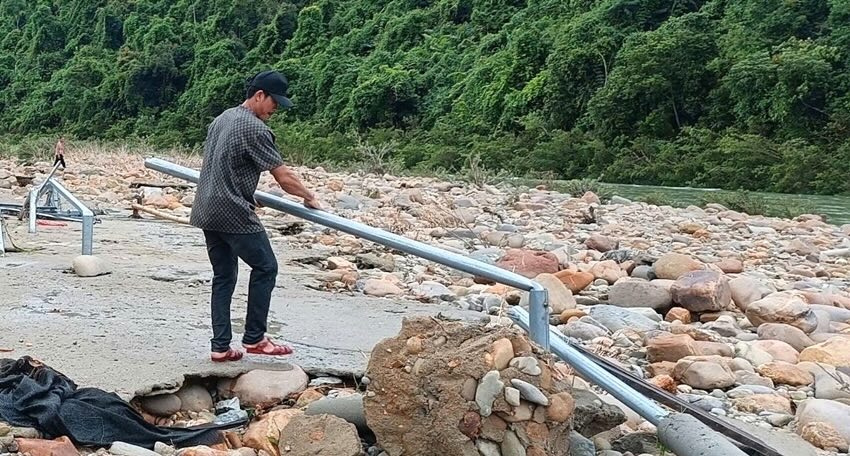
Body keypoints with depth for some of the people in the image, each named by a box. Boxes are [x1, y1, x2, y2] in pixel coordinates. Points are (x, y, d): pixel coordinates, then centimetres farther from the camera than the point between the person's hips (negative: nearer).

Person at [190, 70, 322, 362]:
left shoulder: (221, 119, 15)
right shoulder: (255, 128, -14)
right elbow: (283, 177, -14)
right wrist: (309, 197, 2)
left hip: (207, 212, 9)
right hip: (233, 214, -9)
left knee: (223, 277, 11)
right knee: (265, 268, 4)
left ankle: (220, 347, 10)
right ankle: (254, 338, 9)